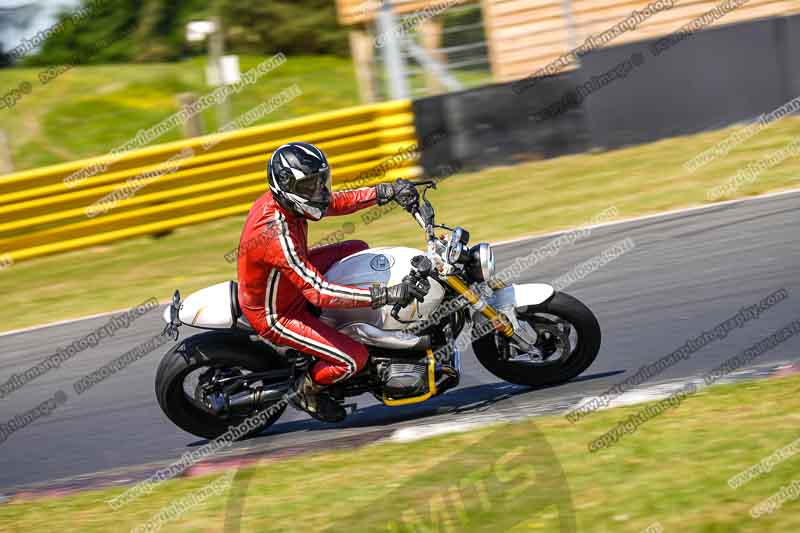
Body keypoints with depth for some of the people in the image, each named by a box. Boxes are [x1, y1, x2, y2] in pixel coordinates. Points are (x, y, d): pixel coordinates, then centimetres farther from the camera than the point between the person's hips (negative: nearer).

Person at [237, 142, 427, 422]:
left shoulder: (280, 198, -12)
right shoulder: (278, 236, -39)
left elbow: (335, 201, 3)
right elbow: (319, 292, -41)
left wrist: (387, 191, -9)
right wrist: (386, 295, -43)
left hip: (290, 282, 9)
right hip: (274, 315, -9)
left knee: (358, 250, 13)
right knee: (354, 358, -15)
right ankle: (307, 390, 13)